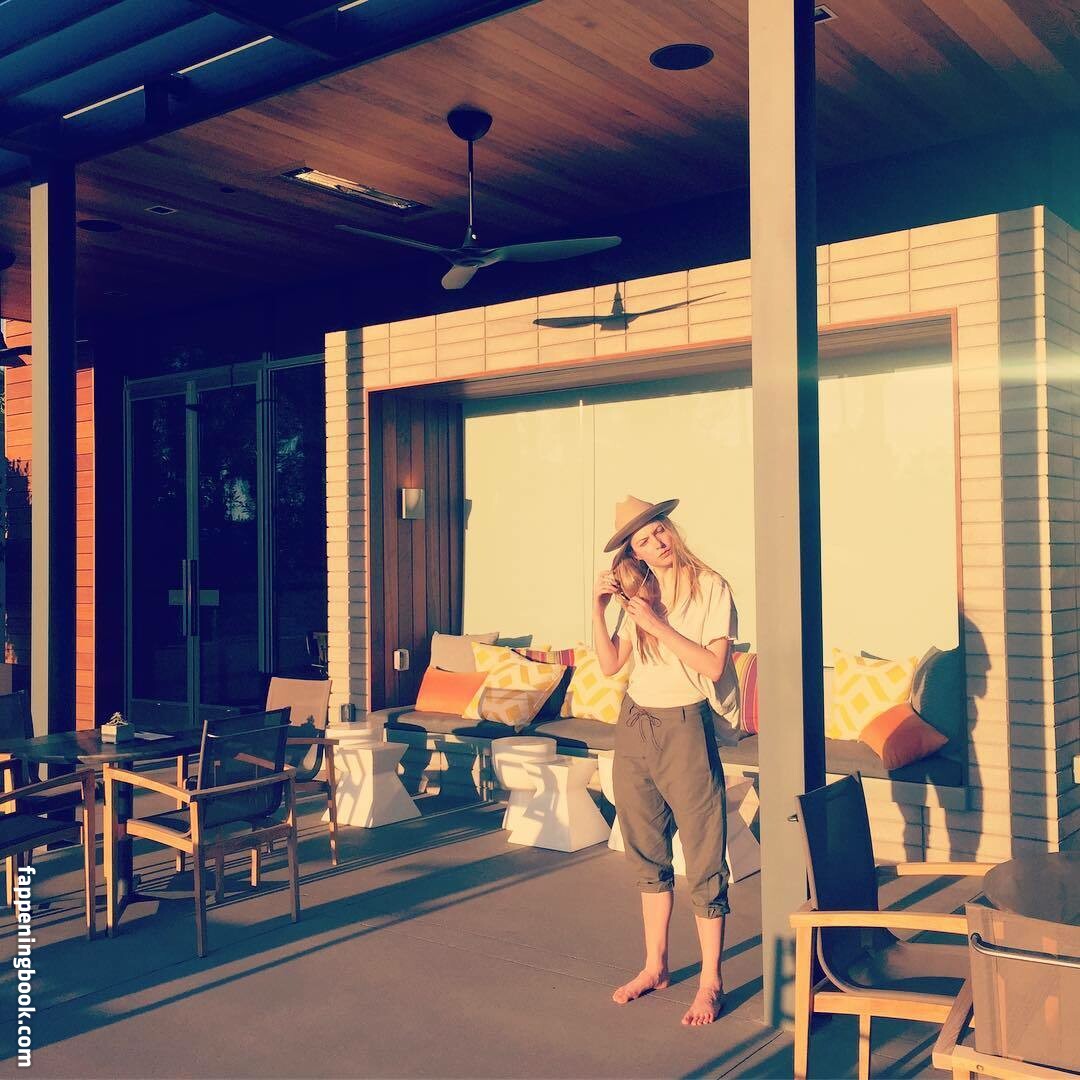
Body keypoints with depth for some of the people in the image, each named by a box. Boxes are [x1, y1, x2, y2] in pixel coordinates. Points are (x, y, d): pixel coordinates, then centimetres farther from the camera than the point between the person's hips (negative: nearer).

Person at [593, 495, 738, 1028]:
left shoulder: (711, 588, -7)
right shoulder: (638, 594, 8)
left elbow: (714, 665, -16)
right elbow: (610, 664, 4)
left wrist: (658, 626, -18)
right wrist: (597, 608, -7)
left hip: (685, 728, -5)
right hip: (634, 725, 6)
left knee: (703, 860, -1)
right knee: (648, 854, 14)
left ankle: (710, 983, 10)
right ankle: (655, 967, 28)